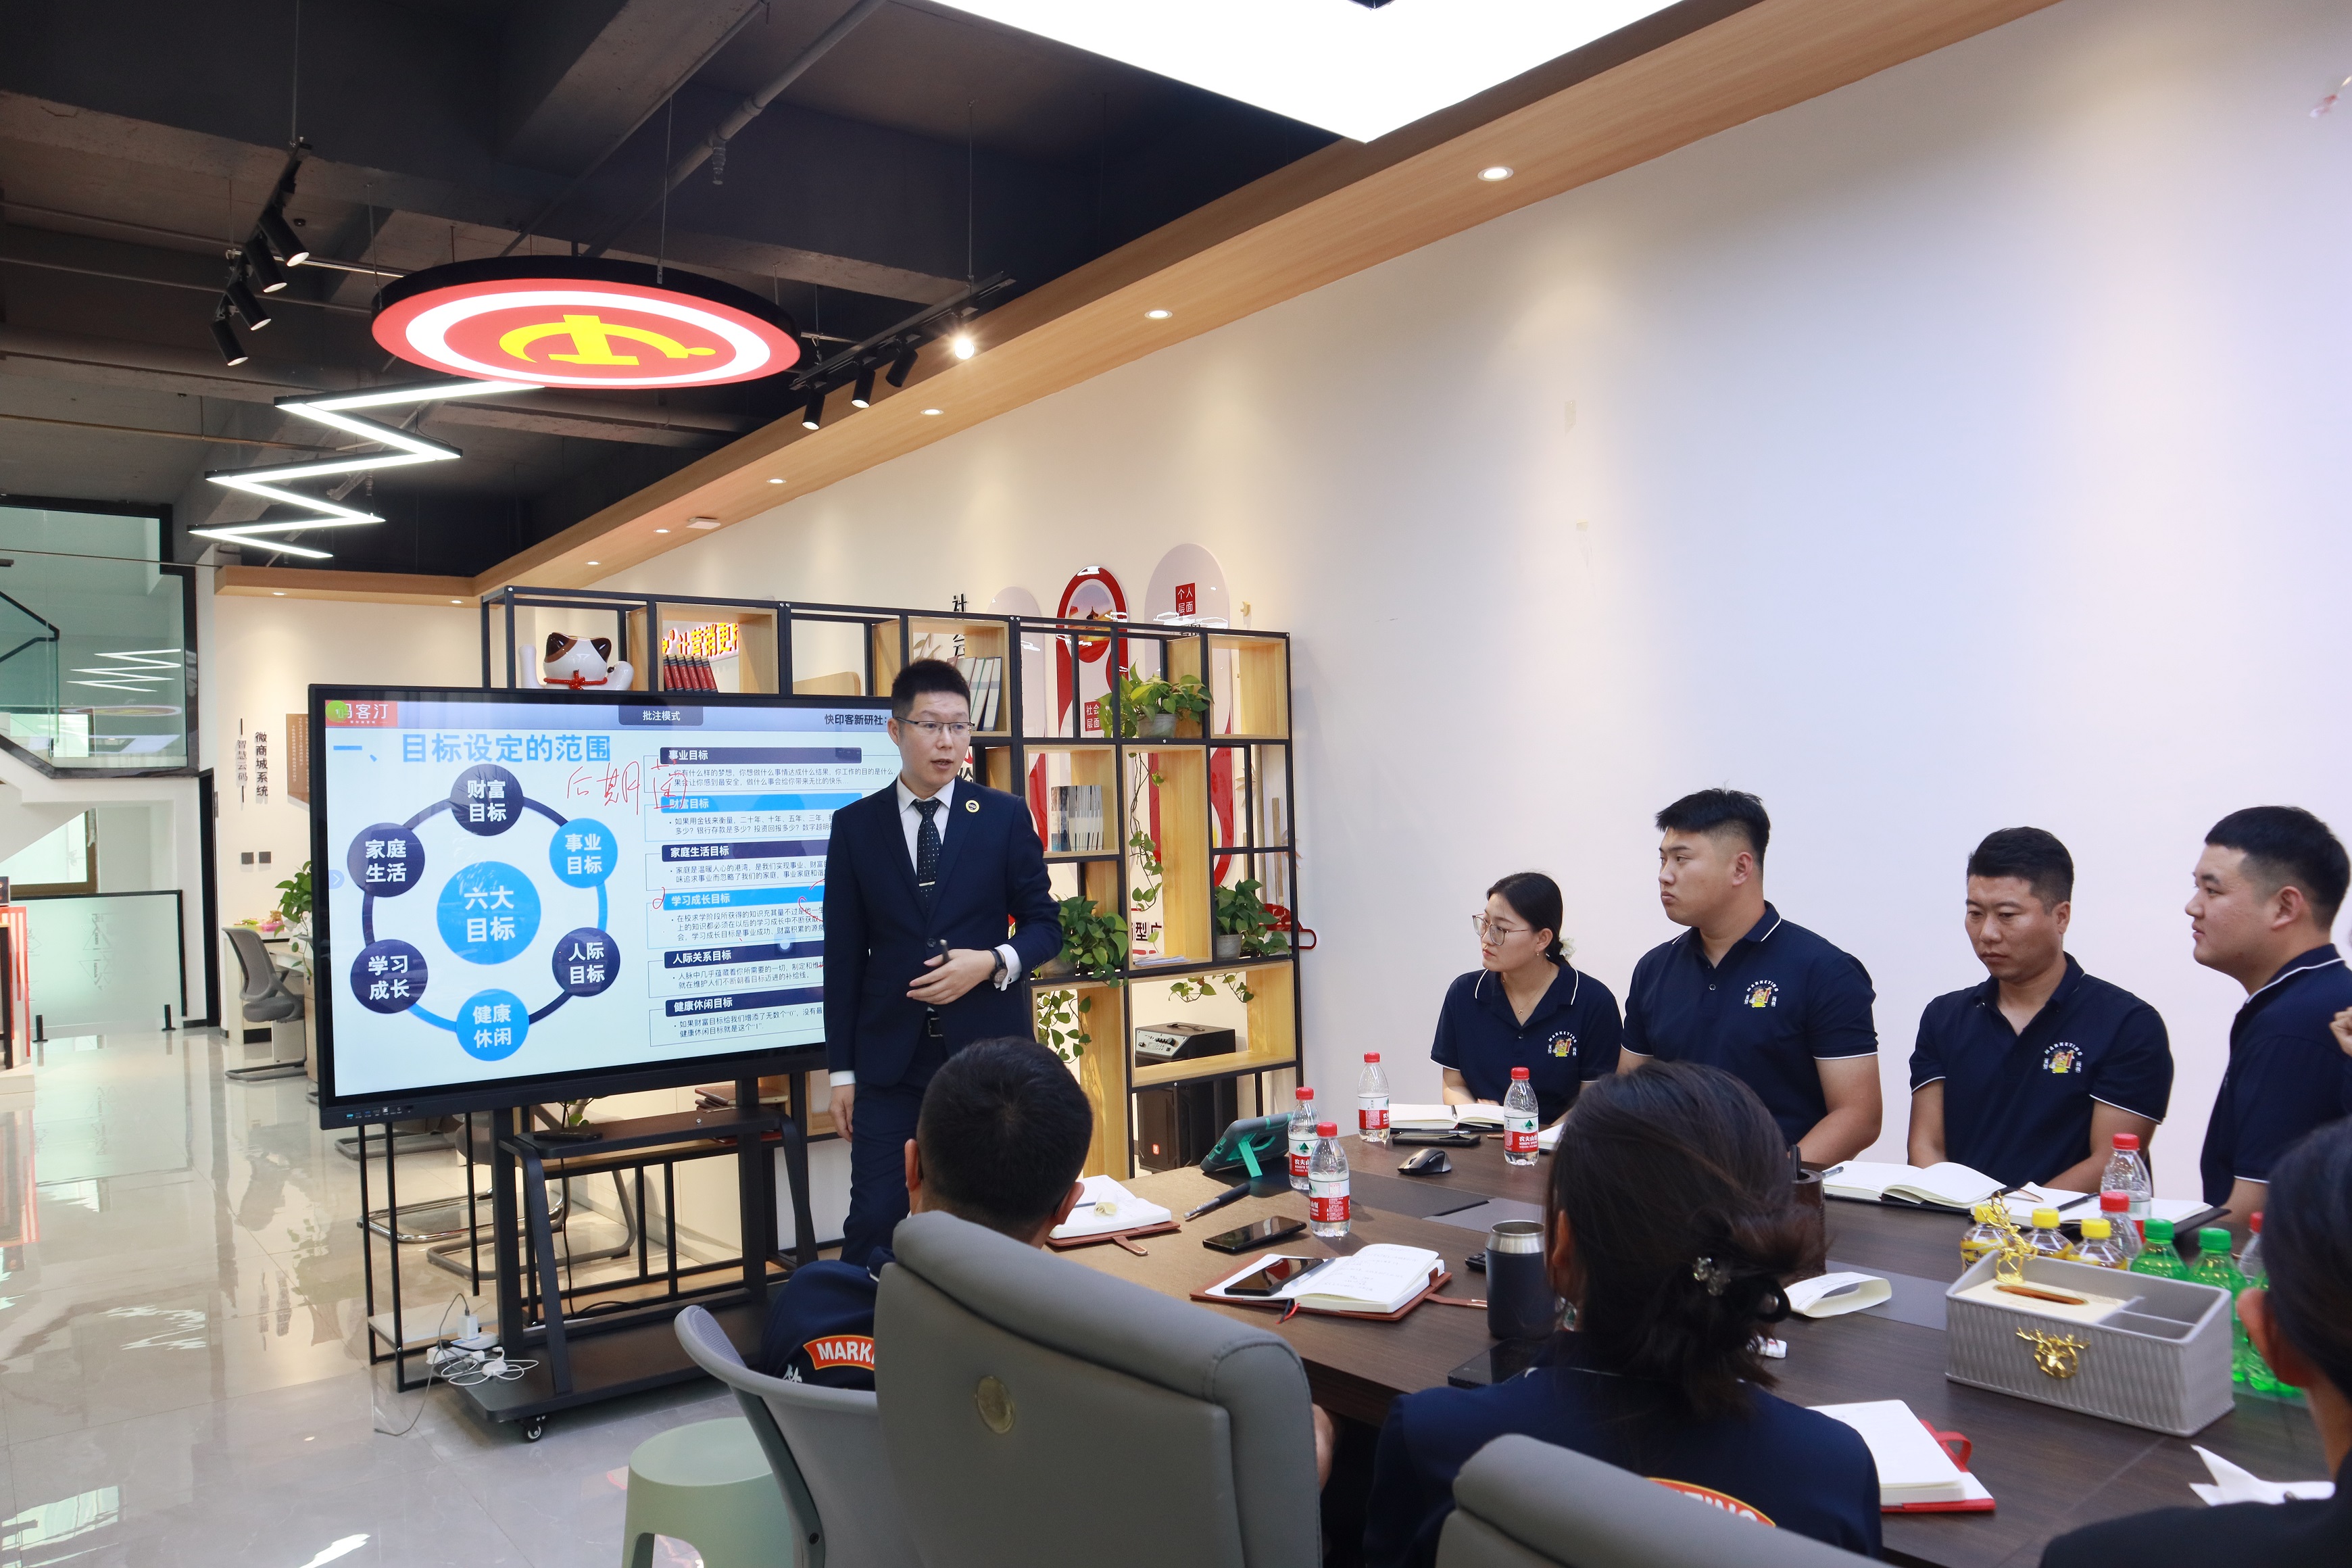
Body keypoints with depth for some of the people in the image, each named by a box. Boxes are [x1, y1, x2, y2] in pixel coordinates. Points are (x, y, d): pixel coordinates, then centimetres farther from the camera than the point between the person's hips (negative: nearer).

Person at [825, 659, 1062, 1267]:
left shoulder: (1005, 816, 1)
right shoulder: (855, 825, 3)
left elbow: (1045, 924, 6)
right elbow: (844, 956, 4)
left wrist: (994, 962, -15)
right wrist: (842, 1069, 3)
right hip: (891, 1058, 0)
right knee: (873, 1222, 0)